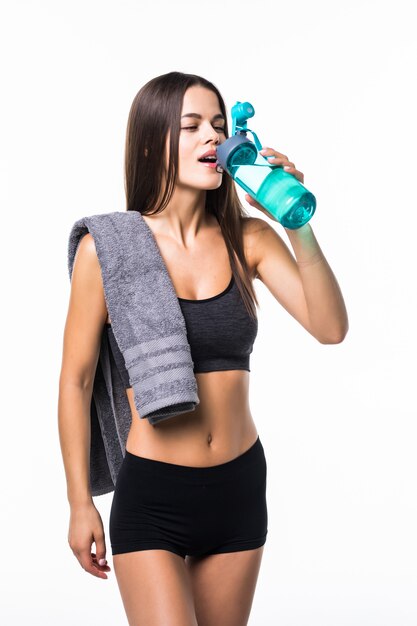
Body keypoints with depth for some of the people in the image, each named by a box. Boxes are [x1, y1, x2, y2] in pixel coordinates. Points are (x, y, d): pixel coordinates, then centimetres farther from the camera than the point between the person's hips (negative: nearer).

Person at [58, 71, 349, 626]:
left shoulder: (248, 239, 0)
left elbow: (330, 328, -9)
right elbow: (76, 381, -3)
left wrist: (298, 224, -19)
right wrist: (80, 503, -1)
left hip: (240, 489, 4)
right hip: (152, 496, -3)